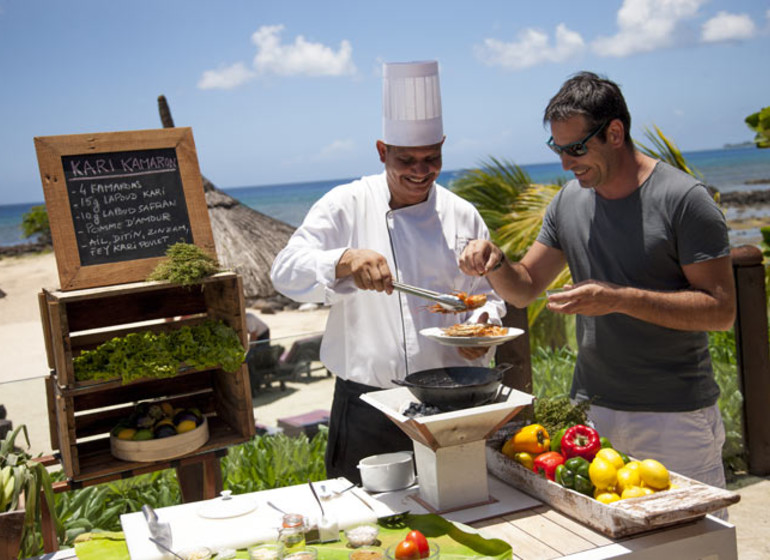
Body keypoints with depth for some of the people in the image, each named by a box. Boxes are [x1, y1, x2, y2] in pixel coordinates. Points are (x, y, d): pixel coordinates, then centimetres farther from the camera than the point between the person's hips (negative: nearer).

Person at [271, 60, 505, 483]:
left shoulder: (462, 217, 7)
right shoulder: (347, 206, -2)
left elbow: (487, 295, 14)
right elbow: (286, 270, -11)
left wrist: (481, 328, -8)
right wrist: (346, 261, -30)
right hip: (367, 408, -2)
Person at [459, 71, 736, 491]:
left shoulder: (684, 200, -11)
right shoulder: (569, 201, 6)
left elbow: (721, 310, -15)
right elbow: (525, 287, 12)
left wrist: (620, 299, -24)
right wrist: (494, 263, -10)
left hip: (675, 417, -4)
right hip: (592, 411, 5)